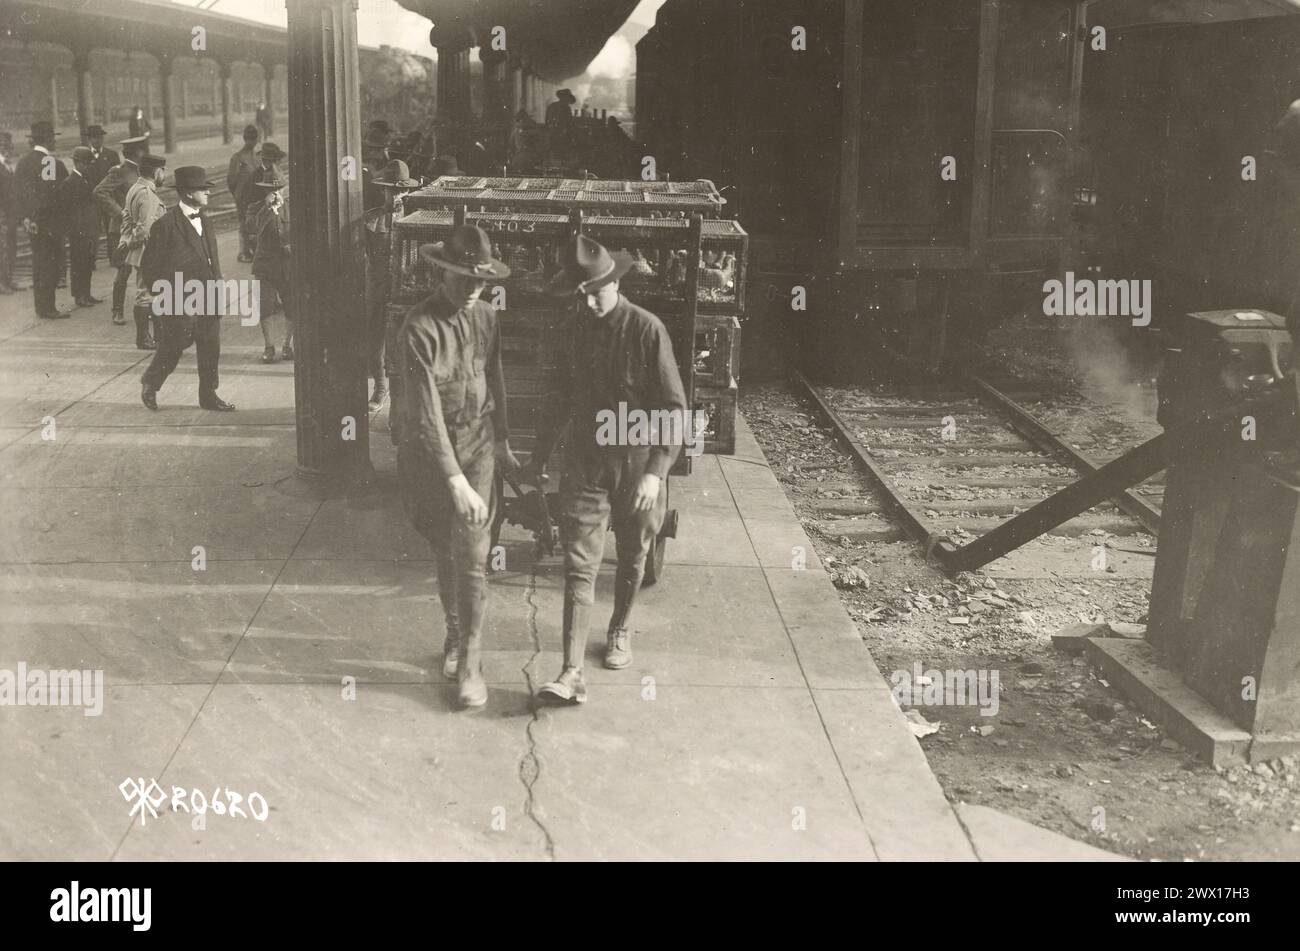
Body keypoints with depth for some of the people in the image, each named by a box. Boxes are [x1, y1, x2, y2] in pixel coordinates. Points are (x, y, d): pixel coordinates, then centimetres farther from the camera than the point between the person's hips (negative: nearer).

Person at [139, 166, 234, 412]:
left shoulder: (205, 223, 12)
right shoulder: (165, 226, -12)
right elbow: (149, 267, -9)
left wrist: (218, 290, 11)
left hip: (208, 302, 7)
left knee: (211, 350, 8)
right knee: (170, 352, 3)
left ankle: (208, 395, 19)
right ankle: (150, 385, 26)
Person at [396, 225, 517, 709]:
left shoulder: (485, 317, -2)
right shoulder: (419, 329, -20)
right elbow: (426, 413, -25)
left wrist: (501, 442, 21)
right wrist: (456, 481, -30)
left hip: (476, 449, 3)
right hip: (428, 454, -2)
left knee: (472, 559, -2)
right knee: (445, 554, 14)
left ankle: (470, 663, 4)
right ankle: (455, 634, 35)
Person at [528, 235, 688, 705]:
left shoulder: (647, 329, -13)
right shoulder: (578, 329, 1)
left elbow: (675, 407, -14)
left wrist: (656, 471, -23)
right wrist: (540, 454, 18)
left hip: (636, 465, -2)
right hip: (585, 462, 3)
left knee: (632, 556, 17)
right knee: (579, 565, -5)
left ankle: (619, 631, 42)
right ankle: (572, 672, -8)